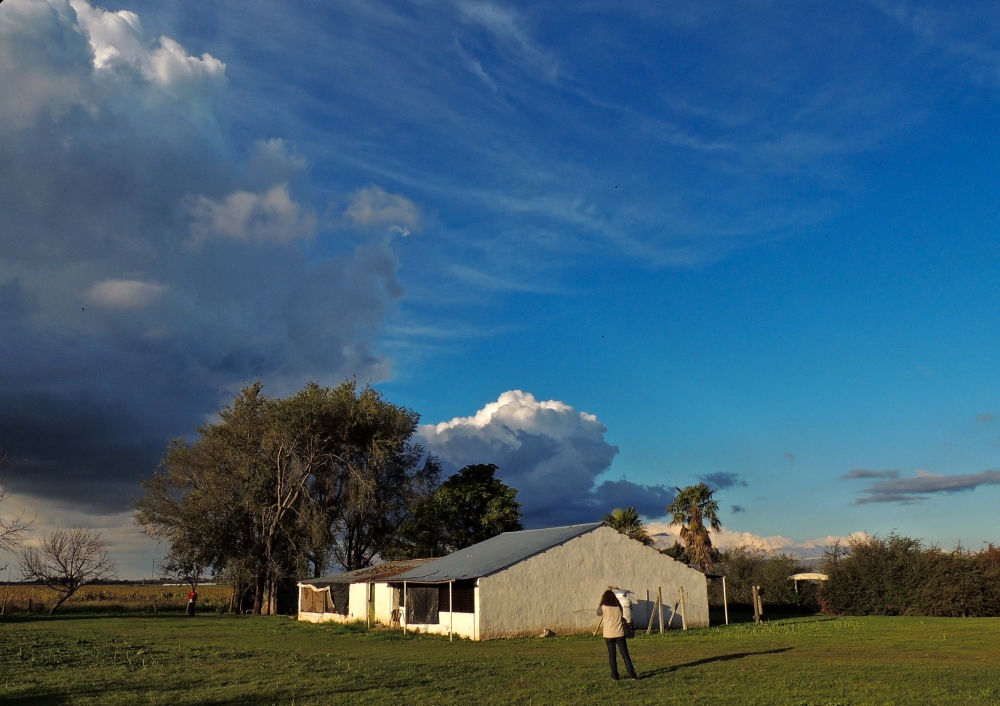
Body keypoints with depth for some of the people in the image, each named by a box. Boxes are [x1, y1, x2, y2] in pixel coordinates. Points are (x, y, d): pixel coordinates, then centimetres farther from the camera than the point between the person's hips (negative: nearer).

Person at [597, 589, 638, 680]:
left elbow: (598, 613, 14)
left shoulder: (603, 607, -6)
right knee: (625, 654, 6)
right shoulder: (618, 606, 3)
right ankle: (632, 674, 3)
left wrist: (601, 602, 16)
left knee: (612, 655, 7)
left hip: (609, 635, -2)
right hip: (620, 634, 2)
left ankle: (614, 675, 9)